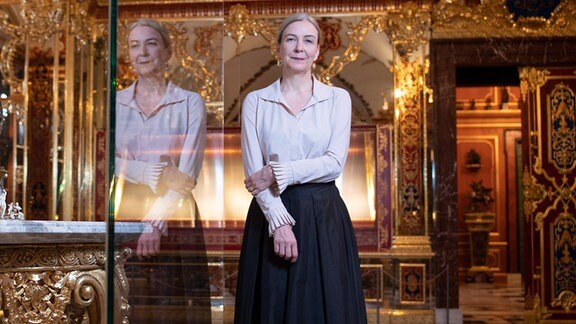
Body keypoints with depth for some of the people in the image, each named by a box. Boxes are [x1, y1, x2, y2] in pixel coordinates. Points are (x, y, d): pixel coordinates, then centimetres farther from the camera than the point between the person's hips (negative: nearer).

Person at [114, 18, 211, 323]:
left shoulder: (190, 103, 1)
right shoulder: (115, 103, 8)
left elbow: (187, 173, -7)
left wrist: (156, 222, -16)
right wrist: (144, 172, -17)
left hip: (174, 216, -2)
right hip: (124, 217, 2)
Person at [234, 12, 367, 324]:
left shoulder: (338, 98, 5)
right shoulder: (255, 101, 4)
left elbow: (334, 162, -6)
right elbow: (254, 171, -3)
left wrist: (277, 174, -13)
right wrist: (279, 222, -14)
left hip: (325, 216, 0)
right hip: (271, 212, 0)